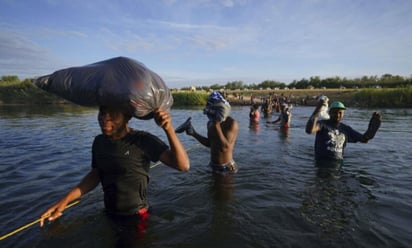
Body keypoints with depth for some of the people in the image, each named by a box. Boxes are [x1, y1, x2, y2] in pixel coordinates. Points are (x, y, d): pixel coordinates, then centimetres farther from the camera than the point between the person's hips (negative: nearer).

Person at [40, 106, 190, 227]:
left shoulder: (142, 141, -23)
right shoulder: (99, 141, -5)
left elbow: (183, 165, -30)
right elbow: (94, 175, 8)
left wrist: (169, 129, -42)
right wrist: (65, 201, -1)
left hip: (137, 217, -5)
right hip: (108, 215, 6)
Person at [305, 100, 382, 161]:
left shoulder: (346, 129, 11)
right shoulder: (322, 124, -8)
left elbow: (364, 139, 13)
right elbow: (309, 130, -30)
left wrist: (375, 122, 1)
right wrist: (317, 110, -36)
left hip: (338, 163, 6)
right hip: (322, 163, -6)